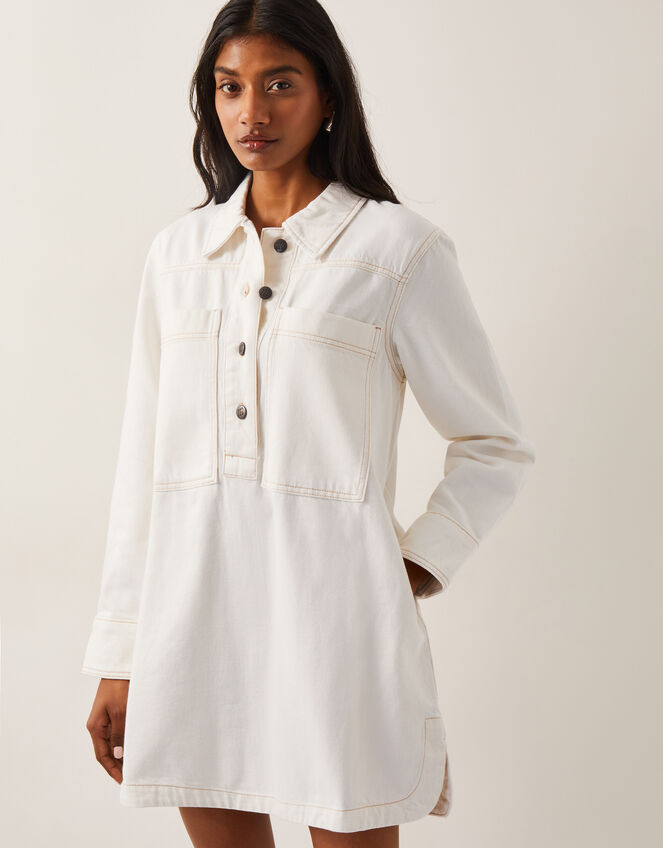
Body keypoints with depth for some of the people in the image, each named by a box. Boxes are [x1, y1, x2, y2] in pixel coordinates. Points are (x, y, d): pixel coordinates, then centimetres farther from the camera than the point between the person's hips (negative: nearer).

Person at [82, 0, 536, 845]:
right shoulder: (179, 251, 10)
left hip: (331, 611, -3)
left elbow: (495, 443, 7)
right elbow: (145, 459, 10)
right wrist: (117, 658, 8)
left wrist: (416, 567, -5)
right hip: (191, 614, 4)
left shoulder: (397, 247, -1)